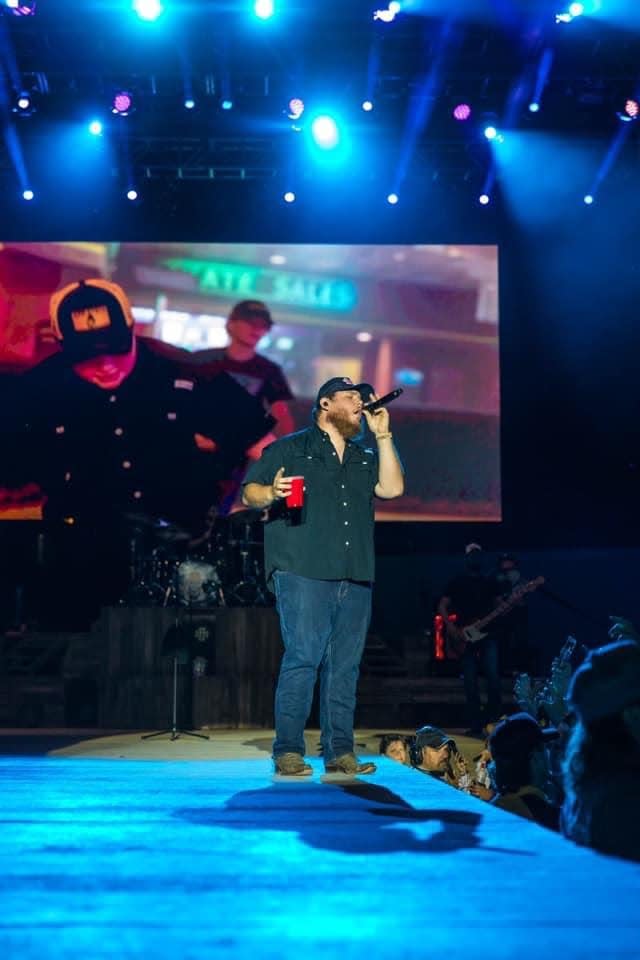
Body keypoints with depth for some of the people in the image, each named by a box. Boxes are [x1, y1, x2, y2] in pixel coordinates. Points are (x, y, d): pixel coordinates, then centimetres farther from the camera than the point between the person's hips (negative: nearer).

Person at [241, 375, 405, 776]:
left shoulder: (366, 456, 23)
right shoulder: (290, 449, 9)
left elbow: (392, 488, 6)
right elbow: (249, 492, 5)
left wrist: (383, 435, 7)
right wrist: (272, 493, -17)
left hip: (355, 579, 5)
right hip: (304, 574, -5)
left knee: (346, 666, 5)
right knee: (303, 658, -10)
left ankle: (340, 751, 9)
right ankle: (289, 751, -5)